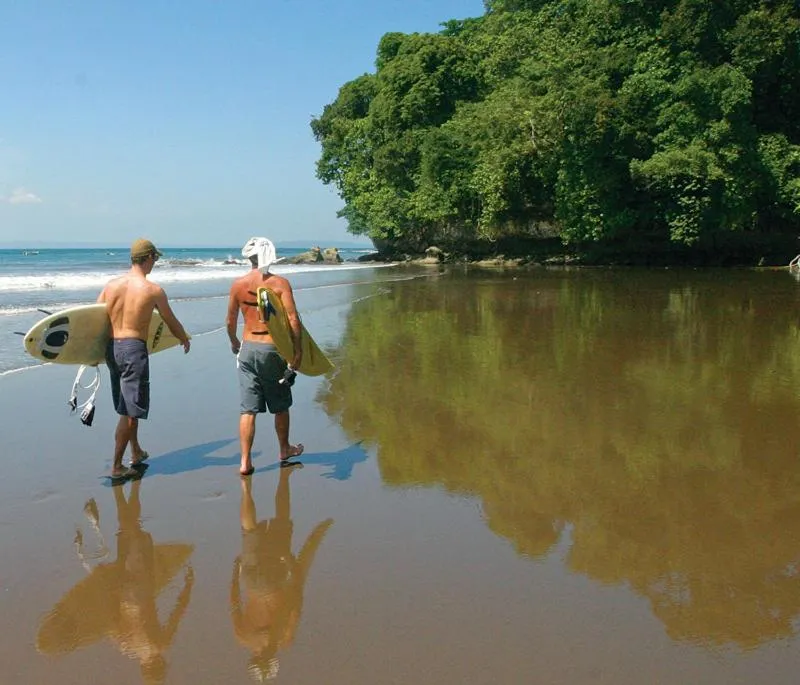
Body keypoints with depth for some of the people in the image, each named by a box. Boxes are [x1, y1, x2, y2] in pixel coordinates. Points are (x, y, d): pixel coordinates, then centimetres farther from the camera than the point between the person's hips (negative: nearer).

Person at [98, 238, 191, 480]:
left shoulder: (111, 285, 4)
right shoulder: (153, 290, -8)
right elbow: (171, 322, 3)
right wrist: (185, 340, 22)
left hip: (111, 347, 6)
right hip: (134, 349, -6)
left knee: (127, 406, 21)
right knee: (130, 411, 0)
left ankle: (136, 453, 36)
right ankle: (117, 467, 1)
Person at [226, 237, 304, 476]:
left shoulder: (238, 284, -1)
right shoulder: (280, 283, -9)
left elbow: (230, 321, 8)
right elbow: (293, 319, -15)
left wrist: (234, 342, 26)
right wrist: (298, 350, -8)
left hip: (248, 348, 2)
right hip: (272, 349, -2)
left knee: (248, 408, 4)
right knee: (280, 405, 17)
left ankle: (245, 461, 1)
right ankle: (285, 449, 35)